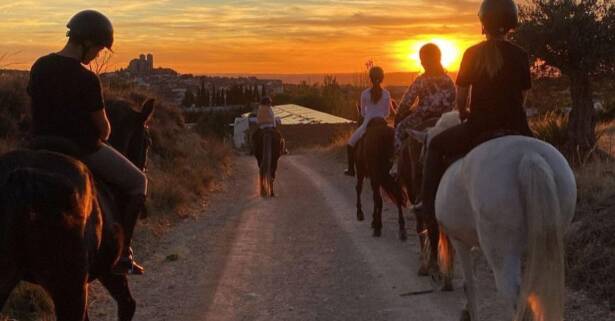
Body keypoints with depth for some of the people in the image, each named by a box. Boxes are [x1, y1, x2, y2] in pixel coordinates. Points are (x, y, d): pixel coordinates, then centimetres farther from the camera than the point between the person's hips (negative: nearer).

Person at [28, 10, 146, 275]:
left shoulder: (39, 67, 2)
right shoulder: (86, 79, -18)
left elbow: (37, 107, 12)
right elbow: (103, 126, -10)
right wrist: (100, 139, 12)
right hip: (83, 149, -6)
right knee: (137, 183, 8)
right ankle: (121, 255, 5)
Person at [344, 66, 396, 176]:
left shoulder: (365, 94, -6)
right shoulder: (386, 94, -4)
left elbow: (363, 113, 4)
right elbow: (387, 113, 4)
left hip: (367, 125, -1)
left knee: (350, 144, 20)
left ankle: (351, 170, 21)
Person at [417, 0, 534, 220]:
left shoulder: (472, 54, -4)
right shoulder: (520, 56, 1)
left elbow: (460, 99, -1)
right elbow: (522, 98, 8)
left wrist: (464, 114, 20)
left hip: (479, 127, -2)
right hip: (516, 127, 2)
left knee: (436, 146, 21)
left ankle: (429, 205, 12)